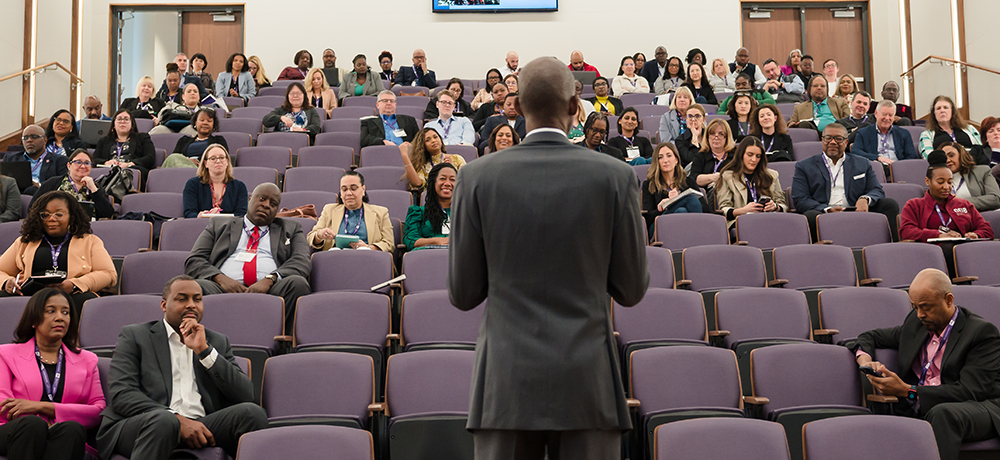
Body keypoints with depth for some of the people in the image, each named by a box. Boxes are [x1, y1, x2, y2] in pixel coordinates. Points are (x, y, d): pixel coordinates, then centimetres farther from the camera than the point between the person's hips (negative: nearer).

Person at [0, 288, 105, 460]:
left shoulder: (87, 360, 24)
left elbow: (98, 411, 8)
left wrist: (41, 406, -4)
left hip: (63, 439, 1)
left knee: (73, 428, -36)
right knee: (33, 424, -37)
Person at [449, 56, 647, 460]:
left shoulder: (478, 177, -3)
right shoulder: (615, 177, -4)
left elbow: (463, 294, 2)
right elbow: (632, 290, 3)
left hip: (508, 382, 0)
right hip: (586, 382, 0)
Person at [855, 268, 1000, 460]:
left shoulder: (982, 331, -4)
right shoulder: (915, 322, 15)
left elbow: (968, 391, -14)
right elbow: (869, 337, 29)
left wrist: (907, 391, -20)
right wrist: (866, 362, 4)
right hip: (918, 408, 4)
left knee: (942, 413, -41)